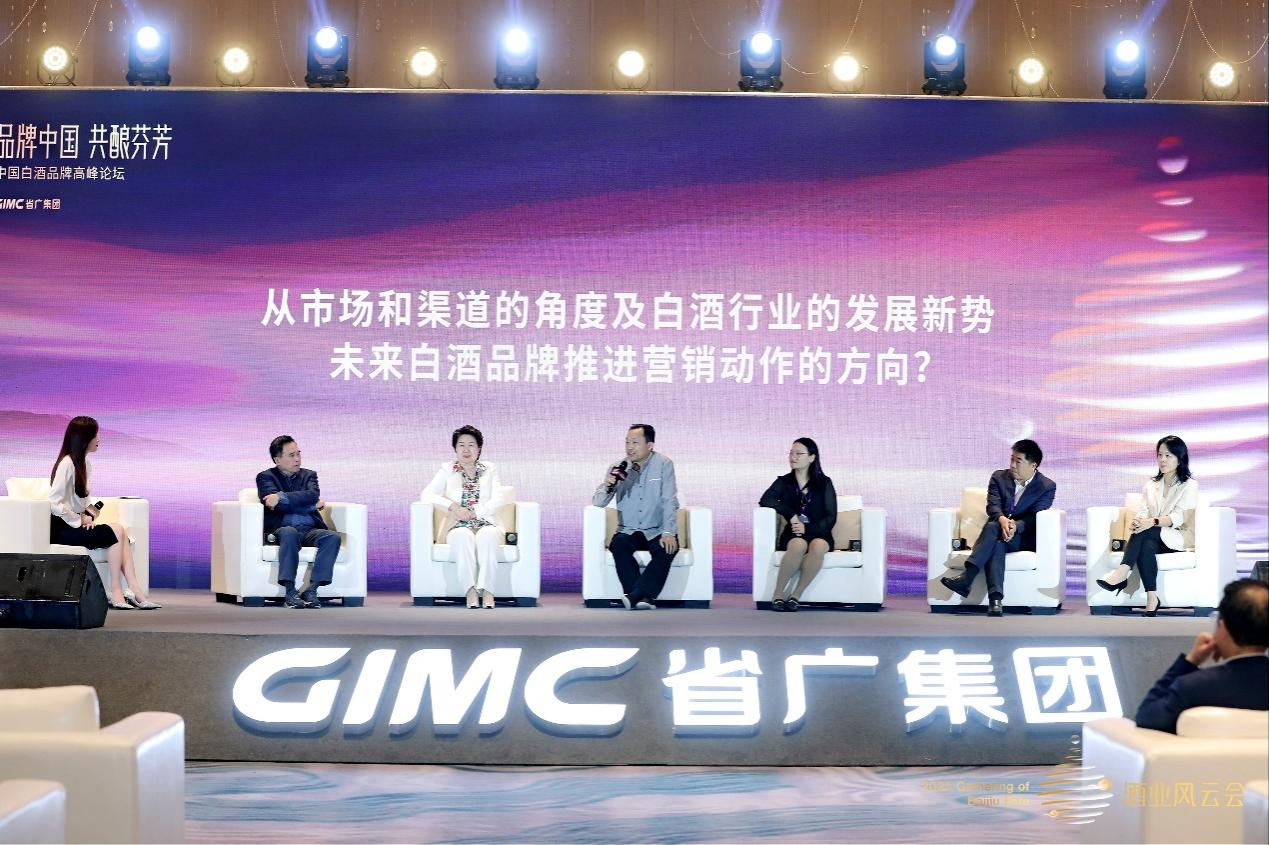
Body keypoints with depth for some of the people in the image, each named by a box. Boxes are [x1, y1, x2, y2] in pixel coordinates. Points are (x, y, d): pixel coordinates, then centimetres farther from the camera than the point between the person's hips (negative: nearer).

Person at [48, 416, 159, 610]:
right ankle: (115, 592, -21)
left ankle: (135, 591, -23)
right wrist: (80, 521, -14)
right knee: (116, 532, -22)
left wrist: (88, 515, 2)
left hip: (77, 523, 8)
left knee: (120, 532, -14)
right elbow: (55, 503, -21)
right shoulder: (67, 464, -16)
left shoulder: (84, 463, 14)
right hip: (62, 529, -8)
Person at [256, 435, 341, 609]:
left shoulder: (309, 475, 20)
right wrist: (312, 505, -5)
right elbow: (279, 506, -8)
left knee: (333, 537, -28)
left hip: (309, 531, 3)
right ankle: (290, 593, -40)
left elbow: (313, 495, -3)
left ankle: (311, 590, -33)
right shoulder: (266, 477, 10)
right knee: (289, 532, -39)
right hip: (280, 530, -3)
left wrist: (282, 497, -13)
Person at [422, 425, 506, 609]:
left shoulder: (489, 469, 15)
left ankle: (487, 589, -44)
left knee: (487, 535, -37)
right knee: (464, 535, -37)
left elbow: (498, 500, 2)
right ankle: (471, 589, -42)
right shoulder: (447, 469, 14)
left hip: (486, 524, 0)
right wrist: (453, 506, -15)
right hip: (458, 527, 0)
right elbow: (427, 494, 1)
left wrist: (474, 512, -13)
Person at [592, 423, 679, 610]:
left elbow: (669, 502, -8)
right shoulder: (617, 468, 4)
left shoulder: (663, 464, -3)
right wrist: (607, 487, -21)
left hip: (657, 532, -2)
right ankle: (643, 597, -33)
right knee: (618, 545, -30)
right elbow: (597, 502, 2)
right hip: (628, 531, 2)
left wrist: (668, 533, -22)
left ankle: (635, 595, -34)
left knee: (667, 548, -32)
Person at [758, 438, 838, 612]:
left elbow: (830, 518, 0)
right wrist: (791, 515, -19)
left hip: (819, 534, 0)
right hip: (792, 535, 0)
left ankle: (796, 595, -26)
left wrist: (807, 528, -16)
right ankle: (778, 594, -26)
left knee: (818, 546, -37)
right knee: (799, 545, -37)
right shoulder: (784, 482, 10)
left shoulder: (824, 483, 7)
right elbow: (765, 500, -8)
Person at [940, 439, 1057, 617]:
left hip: (1024, 537, -2)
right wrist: (1002, 519, -30)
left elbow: (1035, 517, -10)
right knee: (997, 544, -36)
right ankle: (996, 599, -51)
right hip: (997, 534, 2)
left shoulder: (1047, 486, 2)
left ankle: (966, 579, -45)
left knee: (993, 527, -33)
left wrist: (1016, 526, -31)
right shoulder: (999, 477, 10)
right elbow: (993, 506, -6)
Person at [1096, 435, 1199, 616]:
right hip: (1153, 537, 4)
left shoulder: (1189, 485, 4)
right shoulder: (1150, 485, 21)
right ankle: (1151, 600, -46)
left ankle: (1122, 574, -45)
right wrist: (1137, 521, -19)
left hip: (1178, 536, -4)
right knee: (1146, 546, -35)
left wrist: (1153, 522, -30)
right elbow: (1142, 512, 8)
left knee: (1145, 533, -34)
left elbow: (1178, 517, -11)